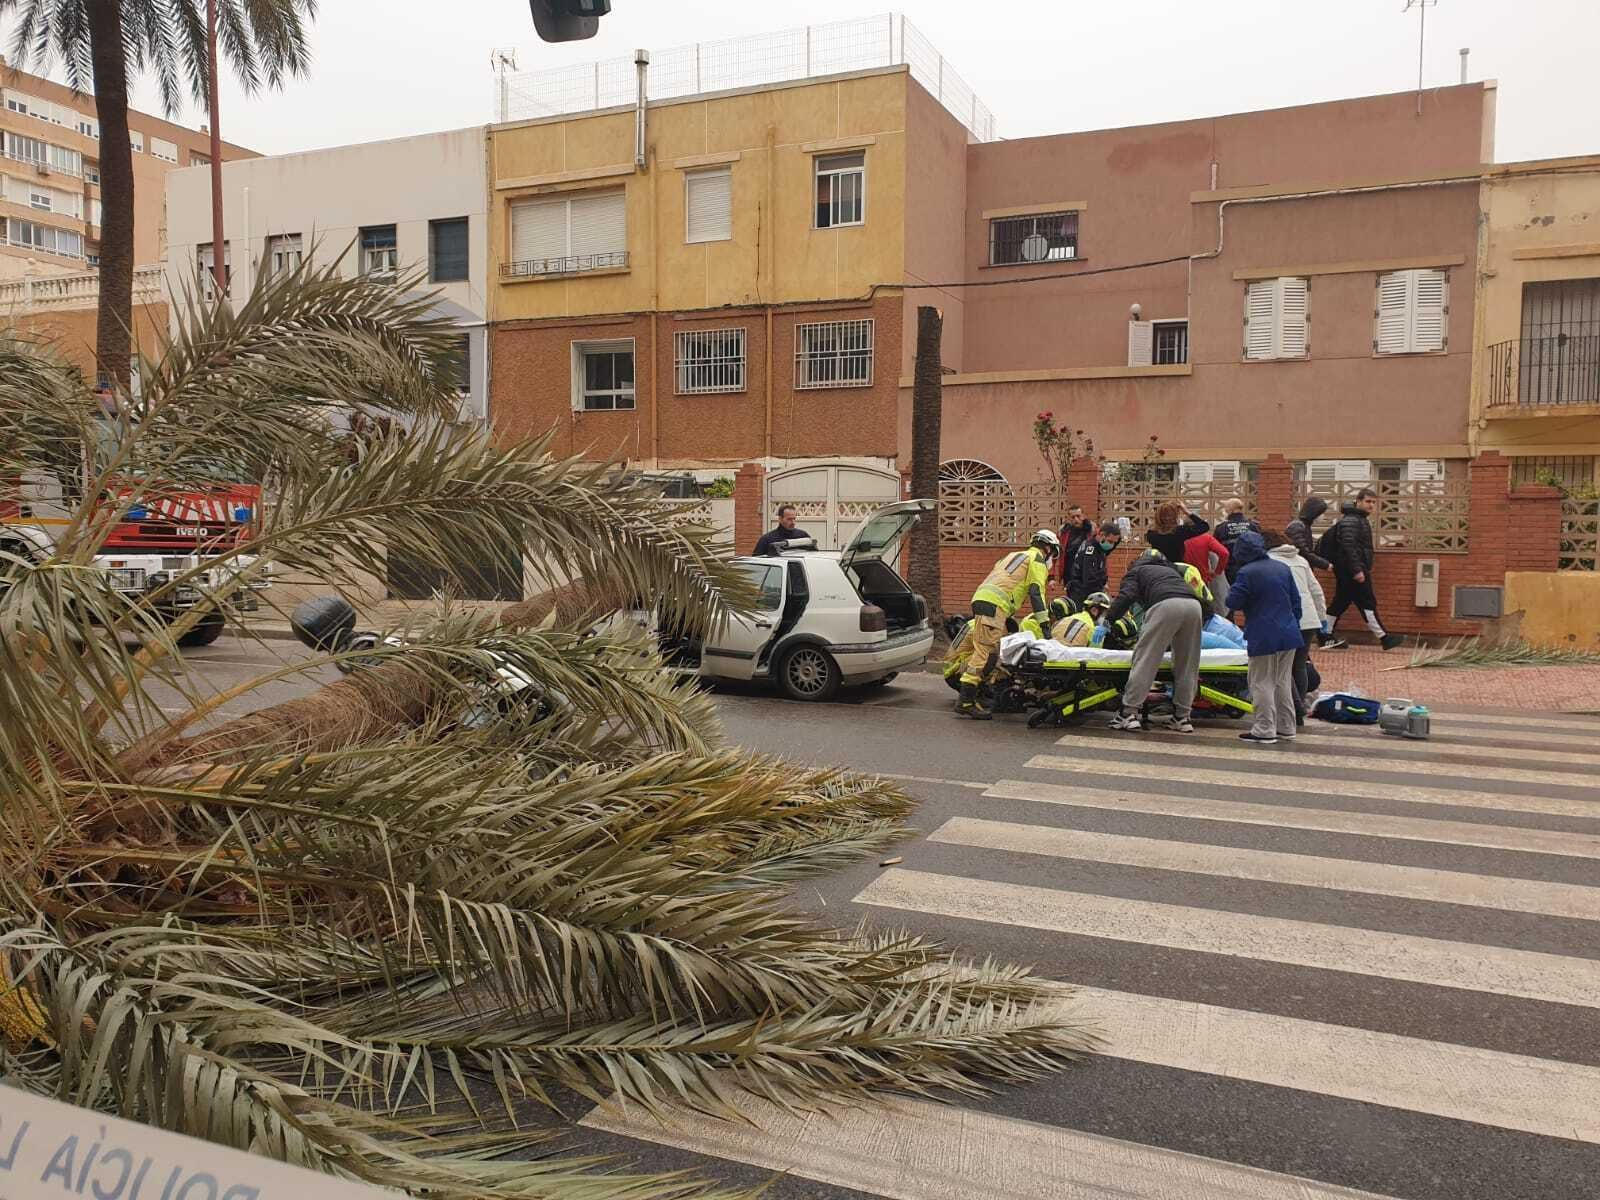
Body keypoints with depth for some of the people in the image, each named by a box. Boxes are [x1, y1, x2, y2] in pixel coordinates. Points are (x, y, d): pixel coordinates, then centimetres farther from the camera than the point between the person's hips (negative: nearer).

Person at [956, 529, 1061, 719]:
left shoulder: (1014, 555, 33)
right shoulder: (1037, 560, 7)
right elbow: (1036, 593, -5)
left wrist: (1008, 618, 34)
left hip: (981, 597, 9)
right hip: (994, 605, -9)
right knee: (986, 652, -14)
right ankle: (966, 701, -20)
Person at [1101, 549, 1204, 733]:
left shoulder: (1136, 571, 26)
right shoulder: (1170, 569, 42)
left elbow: (1126, 596, 7)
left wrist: (1107, 619, 10)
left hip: (1166, 605, -5)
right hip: (1194, 605, 5)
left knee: (1145, 659, -4)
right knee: (1187, 664, 12)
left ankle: (1129, 713, -6)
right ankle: (1182, 717, 15)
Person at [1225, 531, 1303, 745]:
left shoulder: (1246, 573, -12)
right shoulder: (1283, 568, 9)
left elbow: (1233, 603, -13)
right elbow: (1296, 600, 14)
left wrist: (1233, 590, 8)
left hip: (1263, 638, -7)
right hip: (1288, 634, 7)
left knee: (1262, 683, 0)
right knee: (1283, 681, 16)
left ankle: (1265, 730, 1)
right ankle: (1286, 727, 22)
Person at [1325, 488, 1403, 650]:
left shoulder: (1361, 519, 20)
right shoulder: (1351, 521, -14)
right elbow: (1348, 546, -23)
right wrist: (1357, 570, -26)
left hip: (1346, 571, 11)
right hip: (1352, 571, -11)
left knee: (1340, 603, 10)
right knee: (1367, 603, -6)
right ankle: (1383, 638, -2)